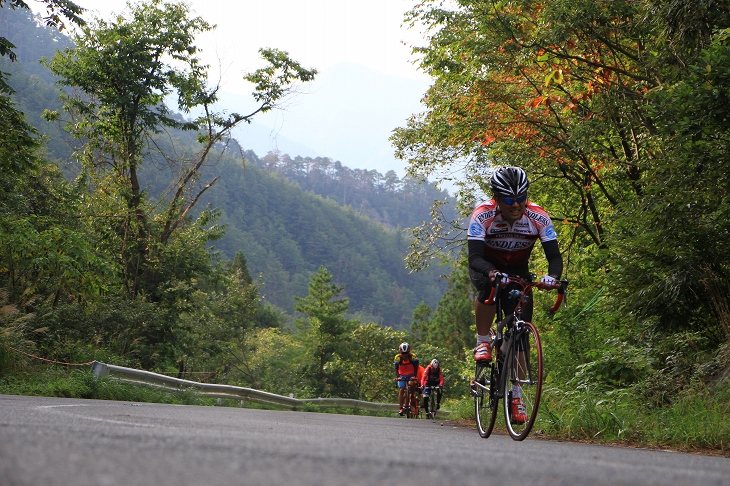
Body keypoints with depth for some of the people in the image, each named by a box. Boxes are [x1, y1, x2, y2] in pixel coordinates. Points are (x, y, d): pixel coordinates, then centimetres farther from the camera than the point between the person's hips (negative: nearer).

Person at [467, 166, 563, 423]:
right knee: (489, 286, -38)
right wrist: (493, 273, -58)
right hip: (486, 265, -2)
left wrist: (552, 276, -48)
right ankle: (482, 342, -14)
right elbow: (475, 257, -37)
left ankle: (517, 396, 1)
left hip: (518, 270, 2)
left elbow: (555, 257, -26)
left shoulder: (538, 217, -26)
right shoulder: (483, 215, -30)